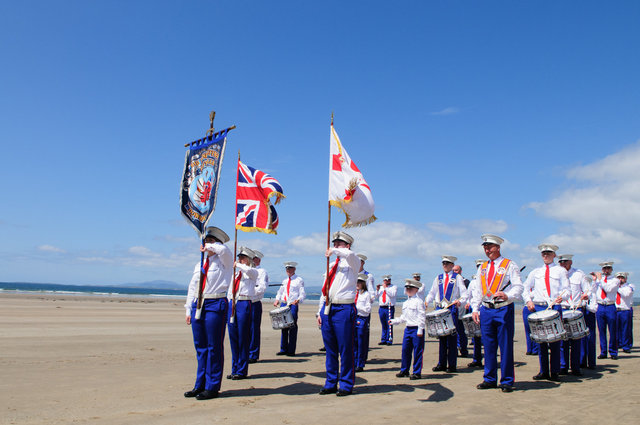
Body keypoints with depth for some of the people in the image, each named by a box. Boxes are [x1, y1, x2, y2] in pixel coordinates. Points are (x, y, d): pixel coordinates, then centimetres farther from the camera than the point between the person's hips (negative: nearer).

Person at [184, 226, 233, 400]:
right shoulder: (199, 265, 19)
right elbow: (192, 287, 20)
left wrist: (209, 247, -9)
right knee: (200, 346, 12)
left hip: (215, 305, -7)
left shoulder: (224, 261, -2)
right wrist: (189, 309, 14)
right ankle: (200, 385, 22)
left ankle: (212, 387, 5)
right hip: (198, 305, 7)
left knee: (213, 347, -3)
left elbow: (223, 249, -26)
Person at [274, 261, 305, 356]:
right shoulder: (284, 281, 19)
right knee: (284, 326, 7)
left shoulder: (299, 280, 3)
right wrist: (277, 299, 3)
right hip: (283, 304, 5)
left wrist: (298, 300, -23)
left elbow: (303, 294, -3)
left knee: (292, 327, -6)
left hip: (293, 305, -5)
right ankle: (283, 349, 15)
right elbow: (280, 292, 23)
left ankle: (291, 351, -1)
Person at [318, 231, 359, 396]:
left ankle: (346, 385, 11)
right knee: (330, 349, 12)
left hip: (344, 309, -6)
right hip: (328, 309, 7)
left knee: (345, 350, 0)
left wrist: (334, 251, -12)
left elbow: (350, 254, -27)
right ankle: (331, 384, 22)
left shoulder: (352, 262, 0)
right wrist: (321, 312, 15)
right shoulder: (332, 265, 19)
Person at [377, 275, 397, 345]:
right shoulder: (381, 287, 21)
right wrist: (377, 290, 1)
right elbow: (377, 296, 17)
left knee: (389, 325, -7)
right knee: (383, 325, 8)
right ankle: (383, 340, 13)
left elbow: (392, 294, -11)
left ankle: (389, 340, -3)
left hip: (389, 308, -4)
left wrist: (385, 288, -10)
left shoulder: (393, 287, 6)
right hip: (381, 307, 5)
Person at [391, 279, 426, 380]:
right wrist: (395, 321, 12)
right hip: (408, 329, 7)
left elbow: (421, 317, -12)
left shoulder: (418, 301, -8)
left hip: (416, 329, -7)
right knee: (405, 350, 10)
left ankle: (417, 372, 7)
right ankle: (404, 370, 22)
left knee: (417, 351, -1)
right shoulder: (405, 303, 15)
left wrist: (420, 330, -16)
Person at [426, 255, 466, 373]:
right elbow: (432, 292, 20)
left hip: (452, 309, -4)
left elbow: (464, 293, -2)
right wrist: (426, 301, 2)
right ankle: (442, 364, 10)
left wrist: (460, 300, -22)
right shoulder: (438, 278, 17)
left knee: (452, 336, -6)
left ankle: (452, 365, 0)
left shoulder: (457, 277, 6)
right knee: (441, 336, 5)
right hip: (440, 309, 4)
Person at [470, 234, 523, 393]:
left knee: (505, 347, -1)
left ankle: (507, 381, 9)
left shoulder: (510, 265, 0)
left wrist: (507, 296, -28)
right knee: (488, 346, 9)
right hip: (486, 310, 5)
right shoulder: (483, 267, 16)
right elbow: (478, 290, 18)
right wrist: (475, 309, 9)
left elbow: (518, 287, -8)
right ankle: (490, 379, 19)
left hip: (504, 309, -5)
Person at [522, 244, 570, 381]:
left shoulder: (561, 271, 10)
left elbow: (566, 290, 2)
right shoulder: (535, 272, 16)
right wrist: (528, 300, -1)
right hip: (538, 307, 2)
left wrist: (562, 296, -19)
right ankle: (543, 371, 11)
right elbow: (525, 289, 17)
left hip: (555, 307, -2)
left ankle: (554, 372, 4)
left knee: (555, 341, -3)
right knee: (541, 341, 4)